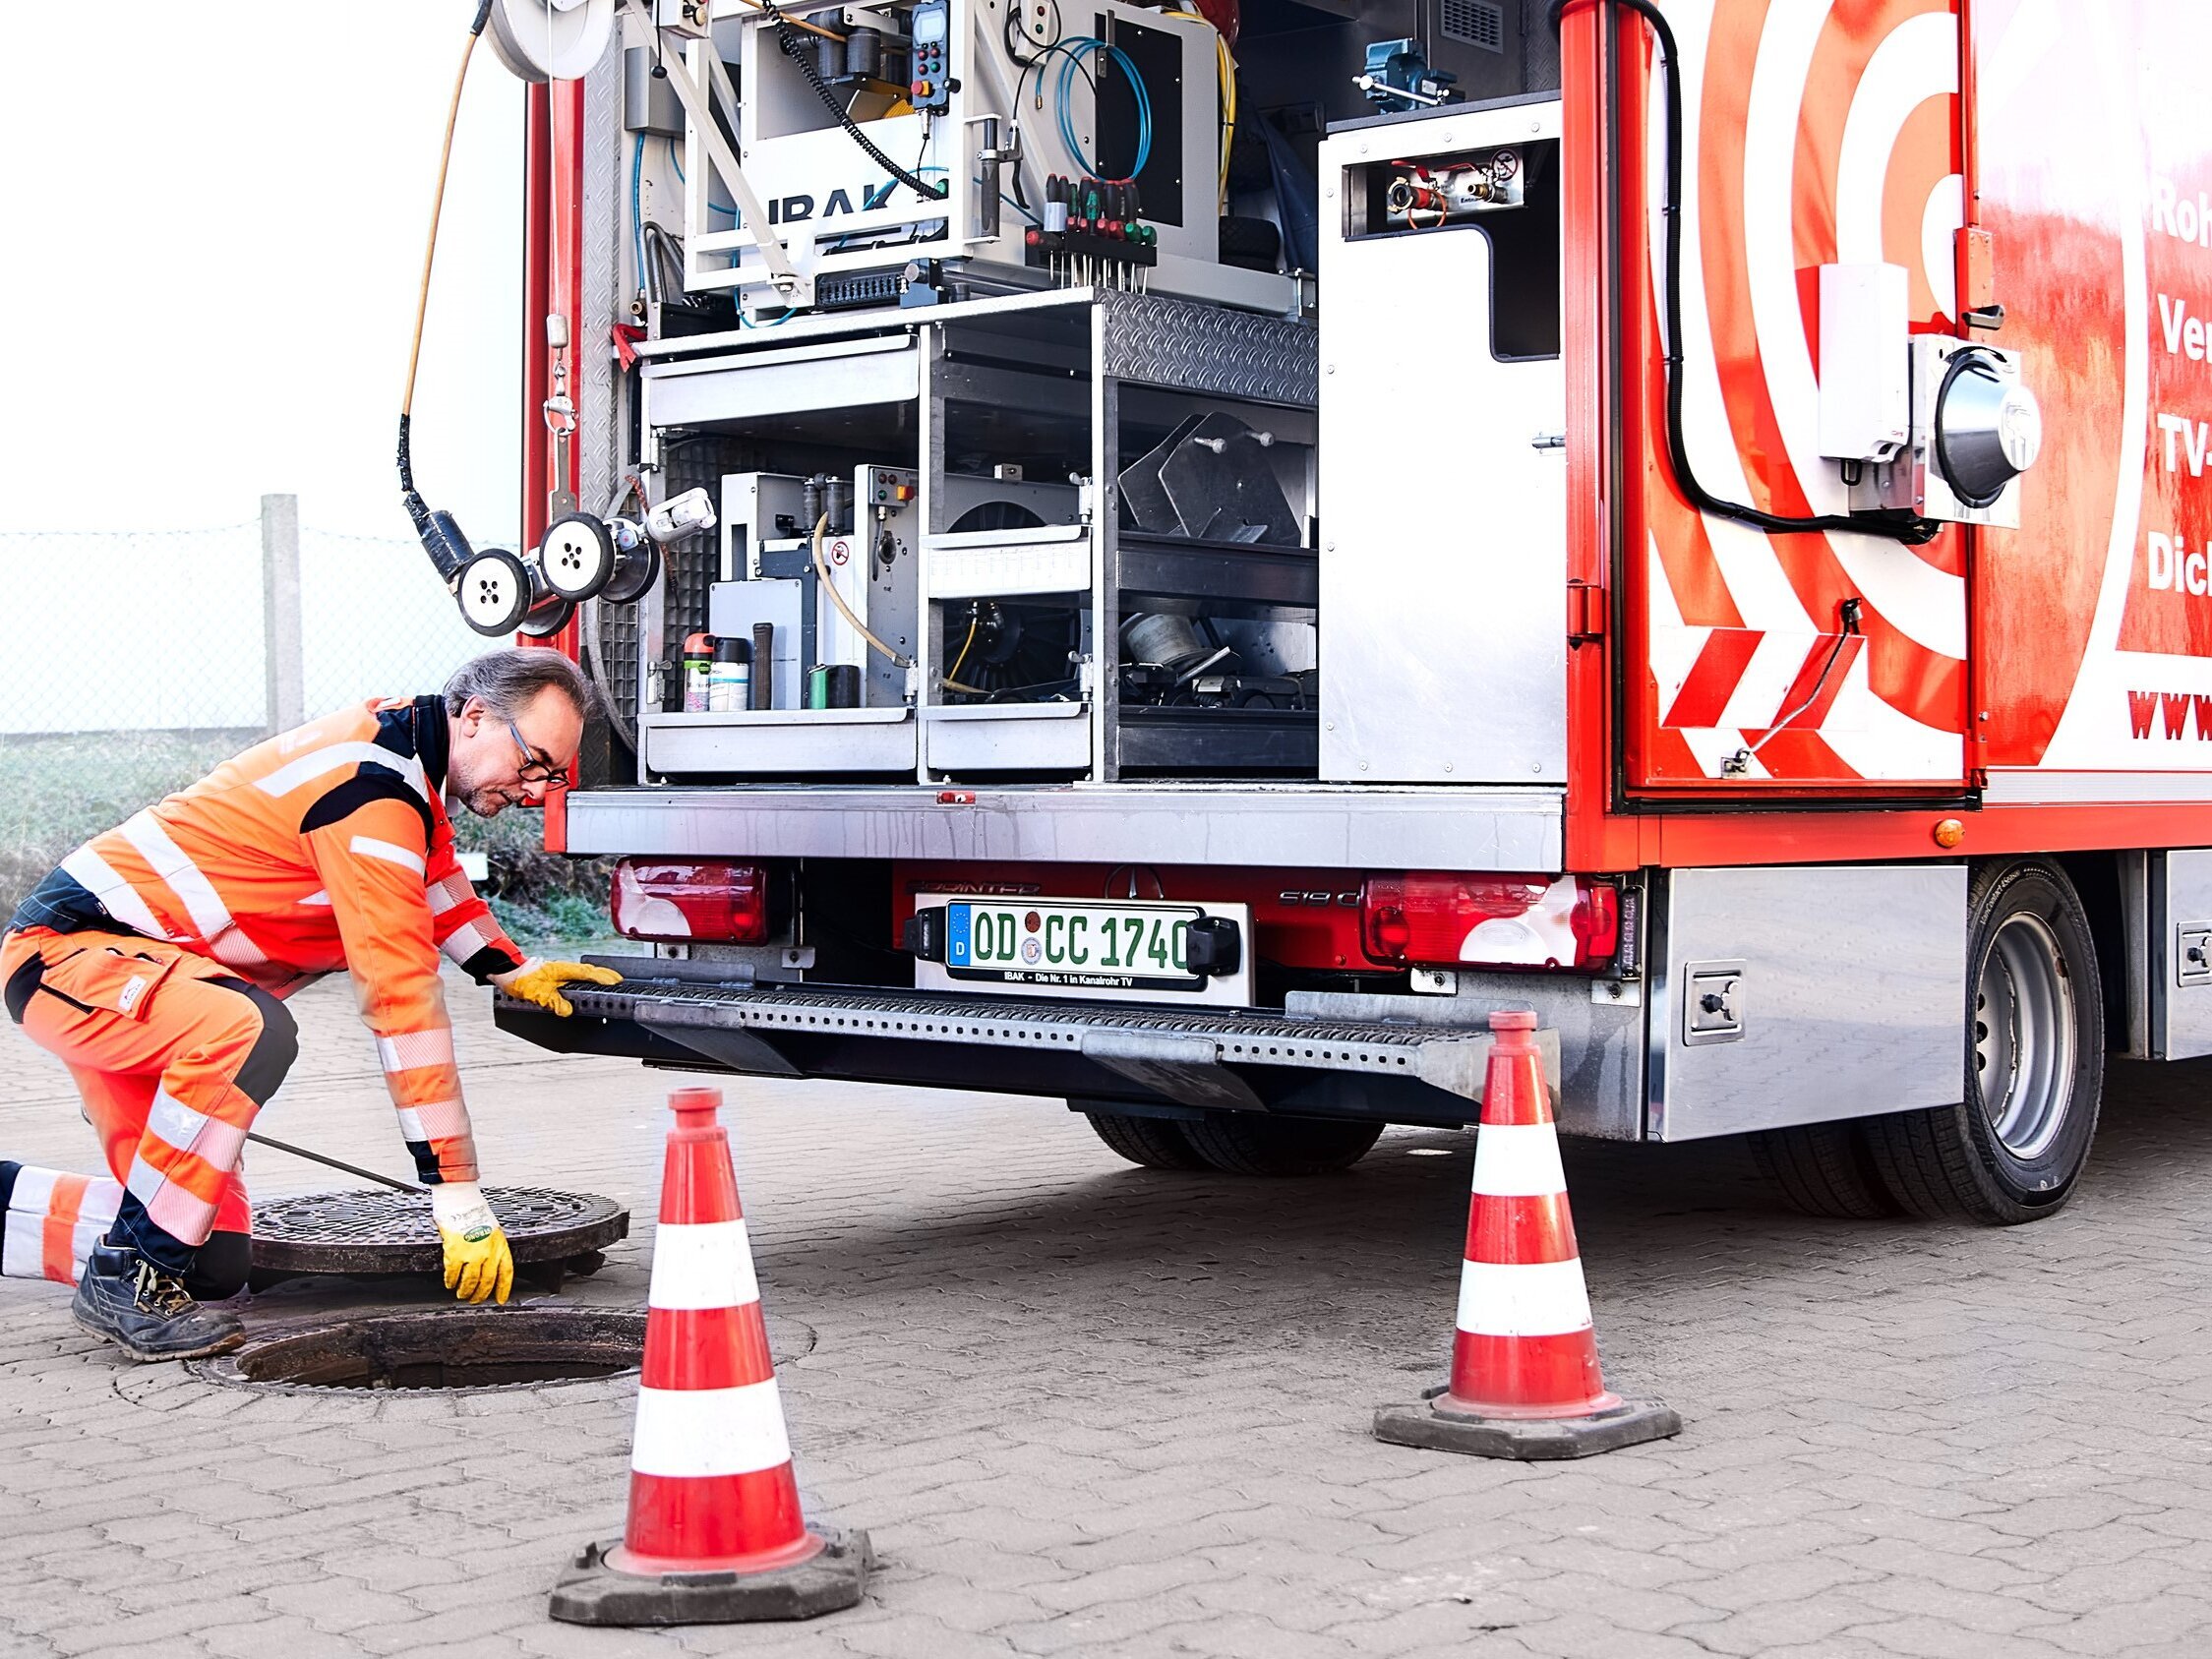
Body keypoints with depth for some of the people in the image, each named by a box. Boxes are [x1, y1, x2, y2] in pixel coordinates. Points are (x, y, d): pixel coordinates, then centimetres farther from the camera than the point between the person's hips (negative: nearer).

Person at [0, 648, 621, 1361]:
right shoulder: (374, 792, -24)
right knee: (252, 1030, -40)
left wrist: (514, 971, 20)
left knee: (215, 1266, 2)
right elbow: (402, 994, -28)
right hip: (63, 951, -10)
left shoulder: (397, 736, 6)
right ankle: (126, 1279, -24)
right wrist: (459, 1199, -27)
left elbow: (435, 877, 30)